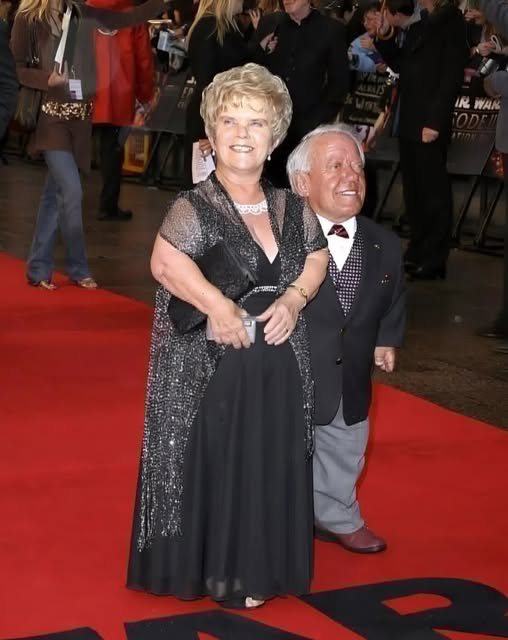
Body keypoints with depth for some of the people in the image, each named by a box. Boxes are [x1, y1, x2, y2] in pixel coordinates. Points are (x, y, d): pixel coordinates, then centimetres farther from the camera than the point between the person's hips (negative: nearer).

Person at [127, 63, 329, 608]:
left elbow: (317, 258, 17)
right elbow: (166, 263, -30)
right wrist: (221, 309, -26)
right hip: (211, 366, -5)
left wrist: (293, 299, -1)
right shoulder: (194, 207, -13)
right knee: (215, 465, 5)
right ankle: (215, 570, 24)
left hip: (279, 365, 5)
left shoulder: (291, 208, 5)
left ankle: (260, 567, 30)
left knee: (272, 465, 12)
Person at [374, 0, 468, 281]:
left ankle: (434, 259, 6)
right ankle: (417, 251, 21)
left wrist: (435, 121, -18)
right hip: (408, 120, 7)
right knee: (412, 188, 12)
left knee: (433, 189, -1)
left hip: (430, 121, -7)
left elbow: (452, 74, -13)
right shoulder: (413, 24, 12)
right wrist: (384, 37, 2)